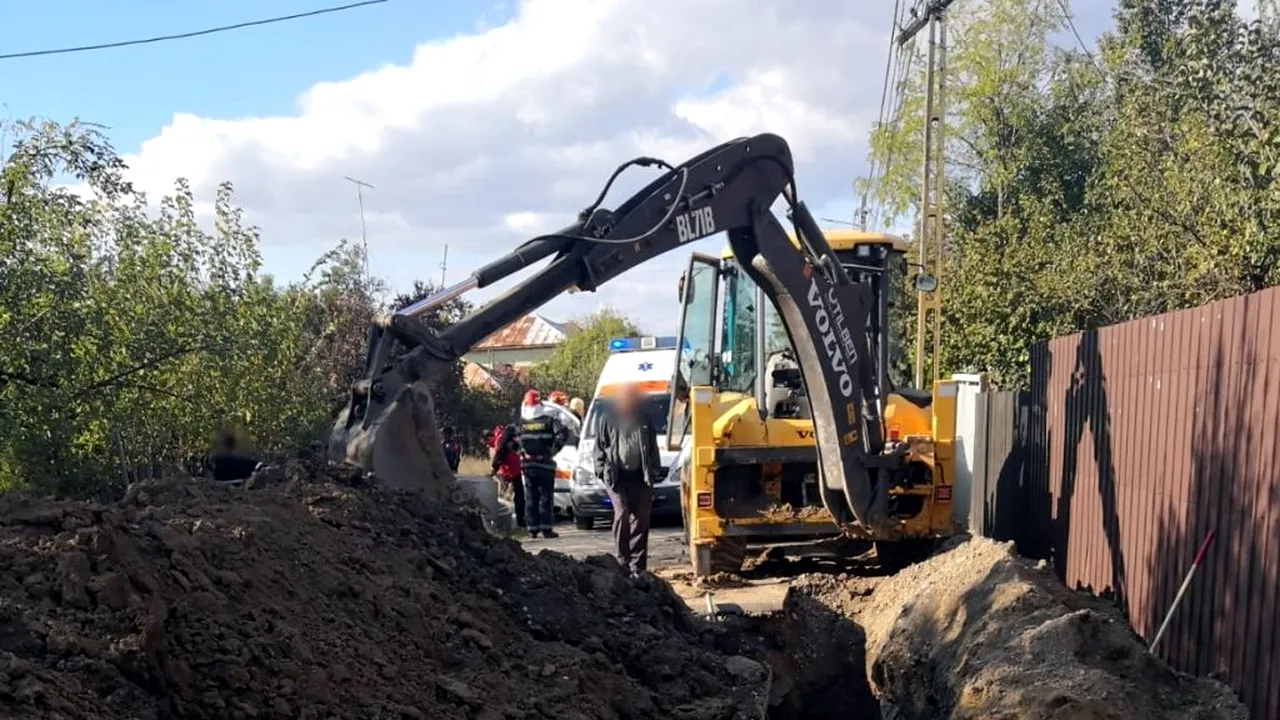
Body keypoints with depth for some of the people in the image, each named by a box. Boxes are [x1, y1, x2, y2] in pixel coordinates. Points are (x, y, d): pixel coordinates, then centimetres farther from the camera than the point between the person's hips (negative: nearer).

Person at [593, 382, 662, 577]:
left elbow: (653, 448, 16)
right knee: (622, 514, -17)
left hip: (641, 476, 3)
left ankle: (637, 566, 6)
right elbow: (600, 446, 8)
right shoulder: (608, 420, 7)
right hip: (617, 476, -3)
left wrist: (654, 472, 7)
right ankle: (623, 561, -9)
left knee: (641, 520, 1)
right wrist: (601, 470, -2)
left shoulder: (644, 420, 15)